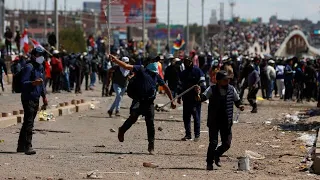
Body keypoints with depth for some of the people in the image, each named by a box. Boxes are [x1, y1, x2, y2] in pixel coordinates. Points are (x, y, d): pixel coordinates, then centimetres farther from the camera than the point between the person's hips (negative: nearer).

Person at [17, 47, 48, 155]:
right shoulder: (29, 67, -12)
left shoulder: (40, 67, 16)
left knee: (28, 123, 15)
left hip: (36, 99, 9)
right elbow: (23, 82, -17)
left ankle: (21, 146, 23)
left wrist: (44, 96, 25)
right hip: (28, 98, -9)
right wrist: (33, 83, -34)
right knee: (29, 123, -14)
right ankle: (28, 147, -17)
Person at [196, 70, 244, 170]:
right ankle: (209, 162, 11)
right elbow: (202, 98, -17)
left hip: (226, 122, 3)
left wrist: (240, 106, -10)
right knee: (213, 143, -7)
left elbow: (237, 102, 12)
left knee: (227, 144, 4)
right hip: (214, 121, -3)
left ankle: (216, 155, 33)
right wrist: (198, 95, -39)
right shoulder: (212, 89, -8)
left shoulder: (231, 90, 1)